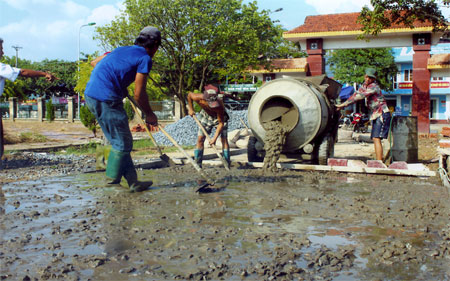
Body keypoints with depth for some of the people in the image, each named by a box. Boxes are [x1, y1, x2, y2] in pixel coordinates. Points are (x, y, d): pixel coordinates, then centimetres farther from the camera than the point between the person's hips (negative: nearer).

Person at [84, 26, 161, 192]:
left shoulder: (122, 49, 21)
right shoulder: (145, 58, -2)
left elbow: (96, 62, 31)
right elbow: (139, 94, -6)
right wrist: (149, 115, 8)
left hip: (90, 95, 9)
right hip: (106, 98, -9)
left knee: (118, 142, 14)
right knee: (122, 143, 2)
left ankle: (133, 182, 18)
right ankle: (112, 183, 6)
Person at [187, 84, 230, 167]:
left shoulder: (220, 105, -40)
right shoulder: (198, 98, -35)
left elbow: (221, 123, -31)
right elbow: (189, 95, -9)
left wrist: (215, 137, -35)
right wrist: (191, 109, -5)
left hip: (220, 117, -3)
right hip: (206, 115, 3)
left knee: (224, 140, -10)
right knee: (200, 139, -1)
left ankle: (227, 164, -4)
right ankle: (197, 164, 8)